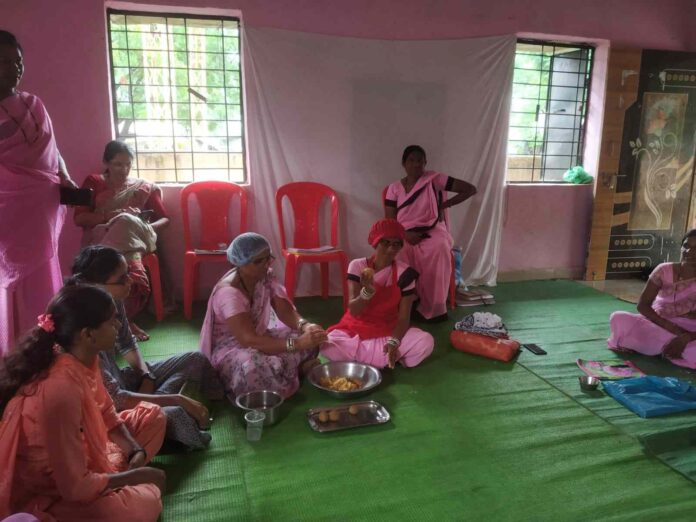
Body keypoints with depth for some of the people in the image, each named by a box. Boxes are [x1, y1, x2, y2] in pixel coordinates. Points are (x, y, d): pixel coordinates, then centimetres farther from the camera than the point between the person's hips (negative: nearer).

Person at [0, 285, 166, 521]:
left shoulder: (82, 360, -10)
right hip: (45, 493, -9)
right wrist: (136, 476, -16)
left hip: (77, 459, 9)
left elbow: (106, 412, 9)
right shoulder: (62, 391, -36)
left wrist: (136, 451, -6)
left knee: (152, 416, 11)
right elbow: (75, 487, -30)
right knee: (144, 503, -30)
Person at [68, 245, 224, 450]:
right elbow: (114, 398, -34)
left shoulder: (113, 302, -11)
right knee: (174, 414, -31)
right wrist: (178, 399, -30)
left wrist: (147, 377, -7)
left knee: (195, 360, 12)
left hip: (118, 382, 8)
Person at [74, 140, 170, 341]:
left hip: (133, 239, 1)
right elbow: (79, 218, 7)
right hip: (99, 239, -1)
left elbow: (164, 219, 17)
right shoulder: (93, 182, 19)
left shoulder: (144, 187, 23)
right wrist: (111, 216, -10)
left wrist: (148, 227, -7)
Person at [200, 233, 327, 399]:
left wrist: (305, 325, -34)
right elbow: (249, 340, -37)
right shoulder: (228, 293, -30)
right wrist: (297, 343, -44)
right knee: (257, 368, -39)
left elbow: (286, 311, -10)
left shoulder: (266, 276, -6)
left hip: (258, 336, 7)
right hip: (230, 349, -6)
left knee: (309, 335, -12)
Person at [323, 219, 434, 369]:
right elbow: (353, 311, -16)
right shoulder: (357, 266, -10)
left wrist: (393, 342, -26)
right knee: (327, 346, -29)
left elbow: (404, 317, -9)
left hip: (388, 331, 0)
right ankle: (383, 359, -8)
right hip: (356, 330, 0)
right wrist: (367, 291, -35)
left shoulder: (404, 273, -8)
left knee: (426, 342, -25)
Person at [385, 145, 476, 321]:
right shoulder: (394, 188, 7)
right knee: (399, 251, -34)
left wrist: (444, 205, -3)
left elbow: (471, 189, 0)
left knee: (439, 248, -37)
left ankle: (434, 307, -24)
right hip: (405, 235, 2)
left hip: (433, 231, -1)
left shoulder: (434, 179, 1)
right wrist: (405, 234, -19)